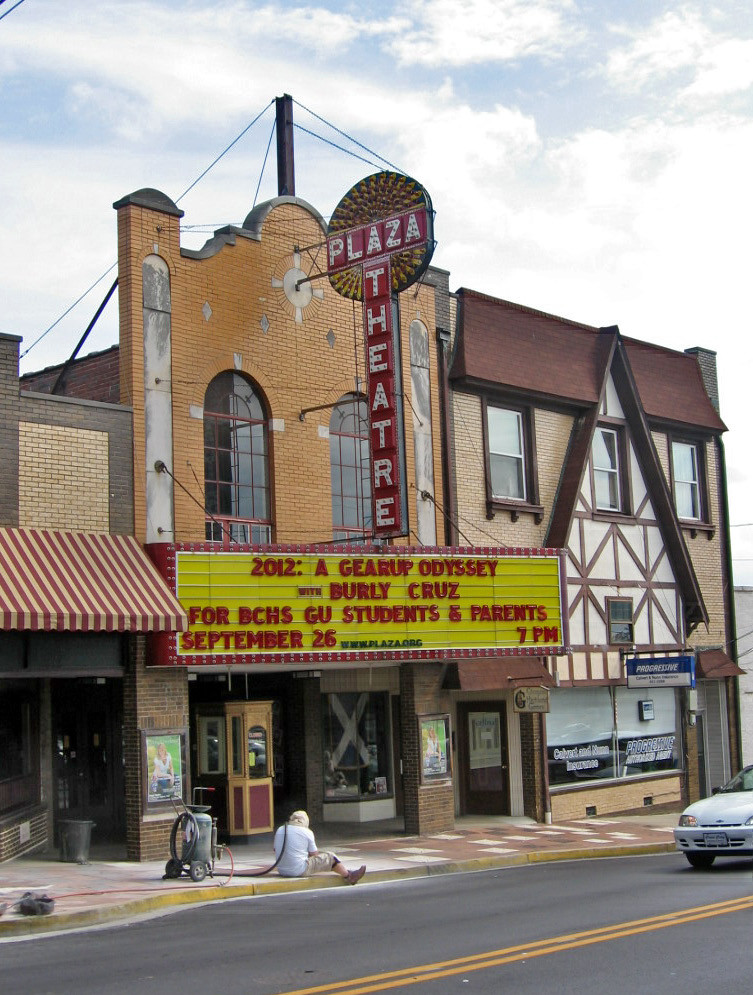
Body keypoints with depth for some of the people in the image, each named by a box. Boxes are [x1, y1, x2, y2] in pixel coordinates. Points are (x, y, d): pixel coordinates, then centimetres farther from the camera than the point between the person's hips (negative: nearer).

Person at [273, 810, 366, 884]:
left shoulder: (280, 830, 5)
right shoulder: (307, 832, -7)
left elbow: (276, 850, 14)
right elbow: (314, 854, 1)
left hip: (281, 871, 6)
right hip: (300, 871, -6)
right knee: (330, 856, 10)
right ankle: (348, 875, 27)